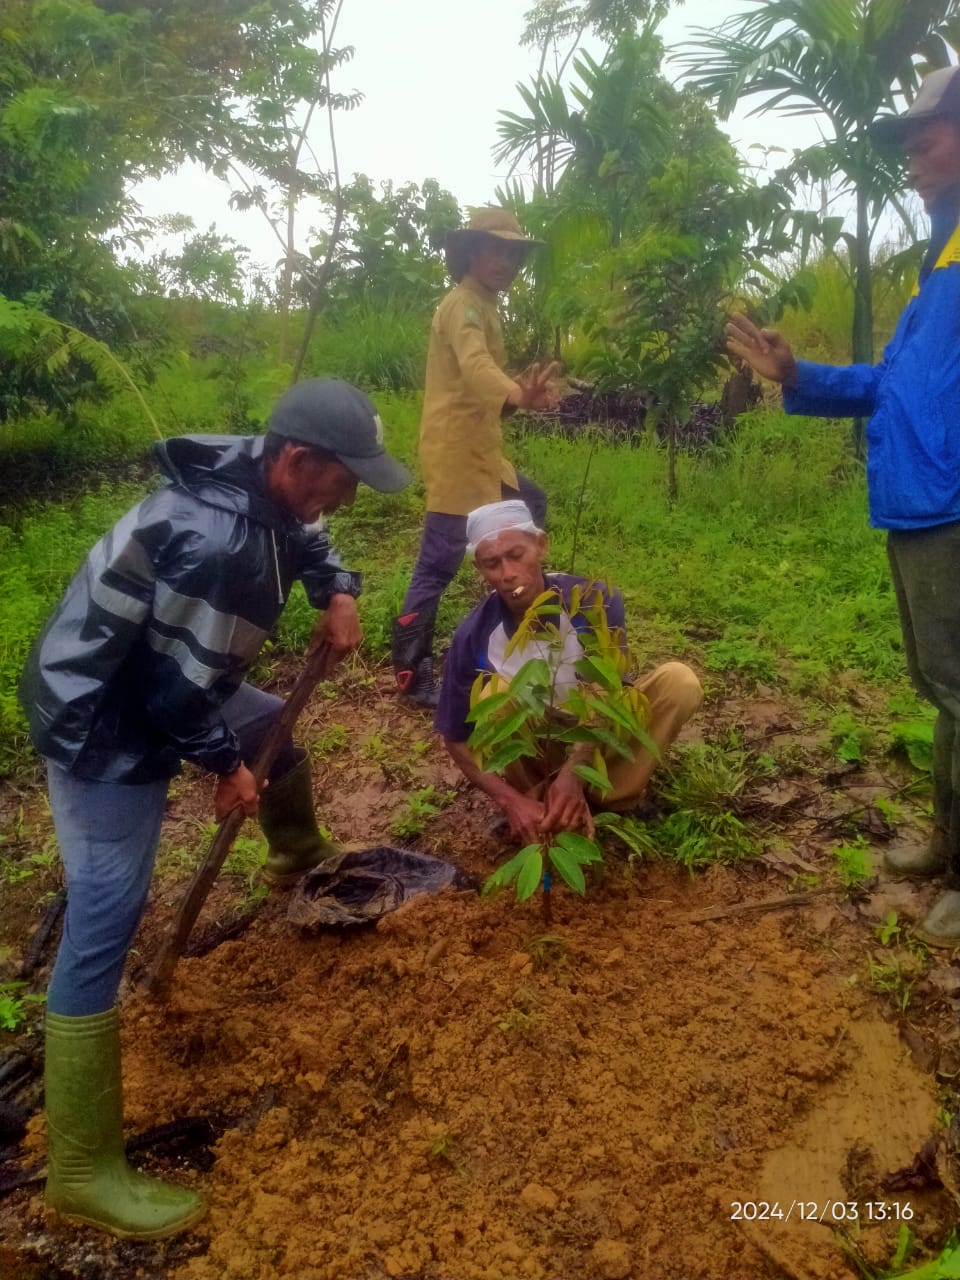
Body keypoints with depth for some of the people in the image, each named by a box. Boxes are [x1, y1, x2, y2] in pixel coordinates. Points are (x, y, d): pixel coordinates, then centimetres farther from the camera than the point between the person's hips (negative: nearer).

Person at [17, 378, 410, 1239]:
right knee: (107, 917, -8)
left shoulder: (259, 484, -5)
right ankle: (83, 1171, 2)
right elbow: (178, 686, -28)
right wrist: (228, 766, -12)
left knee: (276, 730, 25)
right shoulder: (216, 541, -34)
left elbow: (305, 540, 17)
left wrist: (340, 594, -2)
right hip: (99, 720, -10)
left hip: (153, 686, 10)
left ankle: (299, 861, 55)